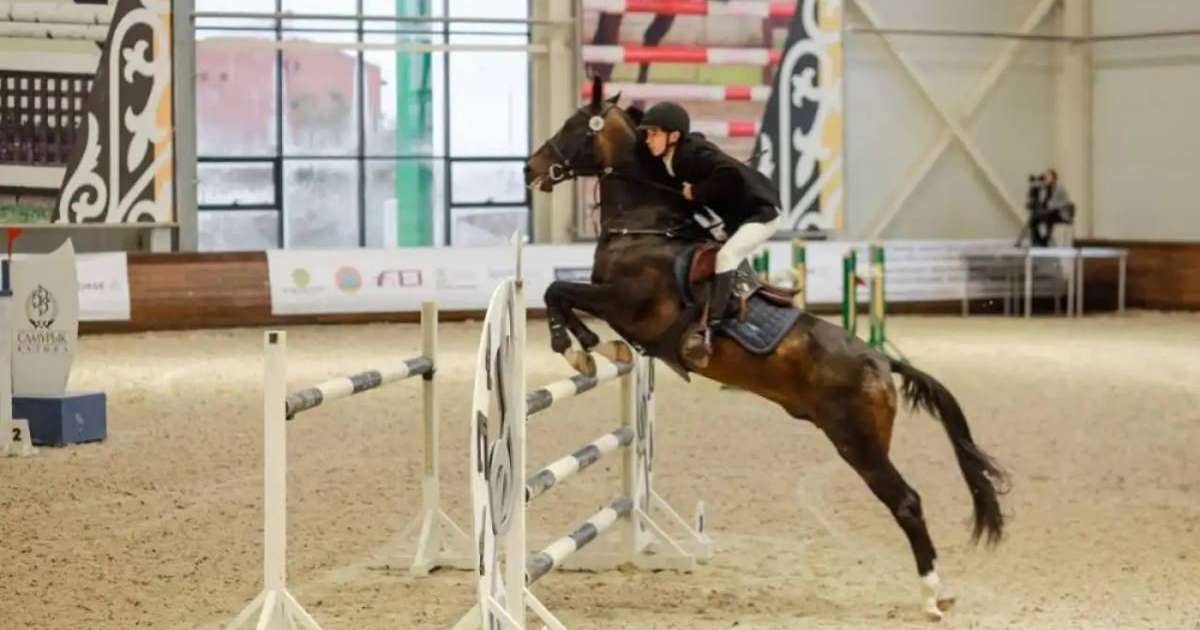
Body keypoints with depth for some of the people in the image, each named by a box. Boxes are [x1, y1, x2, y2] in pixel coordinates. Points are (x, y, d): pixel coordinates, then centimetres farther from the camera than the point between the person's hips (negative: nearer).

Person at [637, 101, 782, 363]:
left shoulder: (695, 154, -26)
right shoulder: (670, 161, 2)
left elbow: (730, 174, -41)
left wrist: (697, 192, -30)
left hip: (760, 212, -11)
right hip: (735, 219, 11)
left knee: (725, 255, -27)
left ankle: (707, 329, -35)